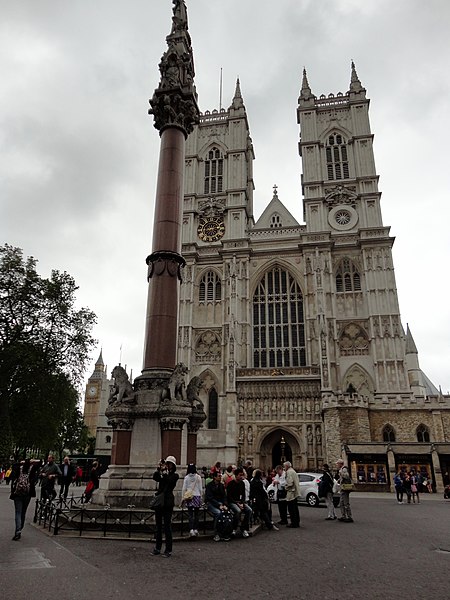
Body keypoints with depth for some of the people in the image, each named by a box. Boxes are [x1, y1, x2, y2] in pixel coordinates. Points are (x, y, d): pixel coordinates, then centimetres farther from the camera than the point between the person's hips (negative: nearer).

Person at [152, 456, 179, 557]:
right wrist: (159, 468, -19)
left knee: (167, 526, -5)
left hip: (168, 502, -5)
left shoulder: (175, 475, 2)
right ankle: (157, 548, 20)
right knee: (158, 525, 10)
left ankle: (168, 550, 1)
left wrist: (164, 471, -15)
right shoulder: (162, 474, 13)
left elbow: (169, 480, -17)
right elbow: (155, 477, -6)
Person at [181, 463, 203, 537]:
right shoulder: (198, 477, -2)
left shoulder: (186, 477, -2)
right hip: (197, 496, 0)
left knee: (190, 514, 2)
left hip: (189, 497, 0)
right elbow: (200, 488, 2)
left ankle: (191, 529, -10)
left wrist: (183, 497, 8)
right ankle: (196, 529, 13)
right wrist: (200, 497, 12)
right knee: (196, 514, 11)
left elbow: (184, 489, 0)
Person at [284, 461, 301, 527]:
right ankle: (297, 522, 21)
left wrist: (286, 487, -7)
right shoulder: (293, 471, 18)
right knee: (295, 508, 15)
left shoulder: (289, 472, -14)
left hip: (291, 493, -10)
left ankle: (293, 523, -1)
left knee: (291, 509, -4)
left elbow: (290, 483, -23)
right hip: (295, 493, 10)